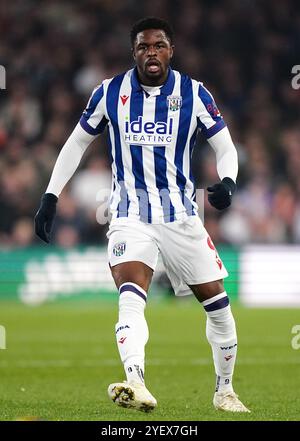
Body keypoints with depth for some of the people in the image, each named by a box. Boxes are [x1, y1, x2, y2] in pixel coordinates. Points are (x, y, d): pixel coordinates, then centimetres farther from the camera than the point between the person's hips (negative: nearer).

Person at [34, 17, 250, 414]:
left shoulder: (193, 93, -2)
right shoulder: (110, 93, 0)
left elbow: (225, 147, 4)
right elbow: (77, 142, 11)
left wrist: (227, 182, -18)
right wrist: (51, 196, 5)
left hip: (181, 213, 1)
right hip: (130, 213, -1)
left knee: (217, 301, 5)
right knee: (131, 296, -25)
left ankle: (225, 391, 25)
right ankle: (136, 385, -43)